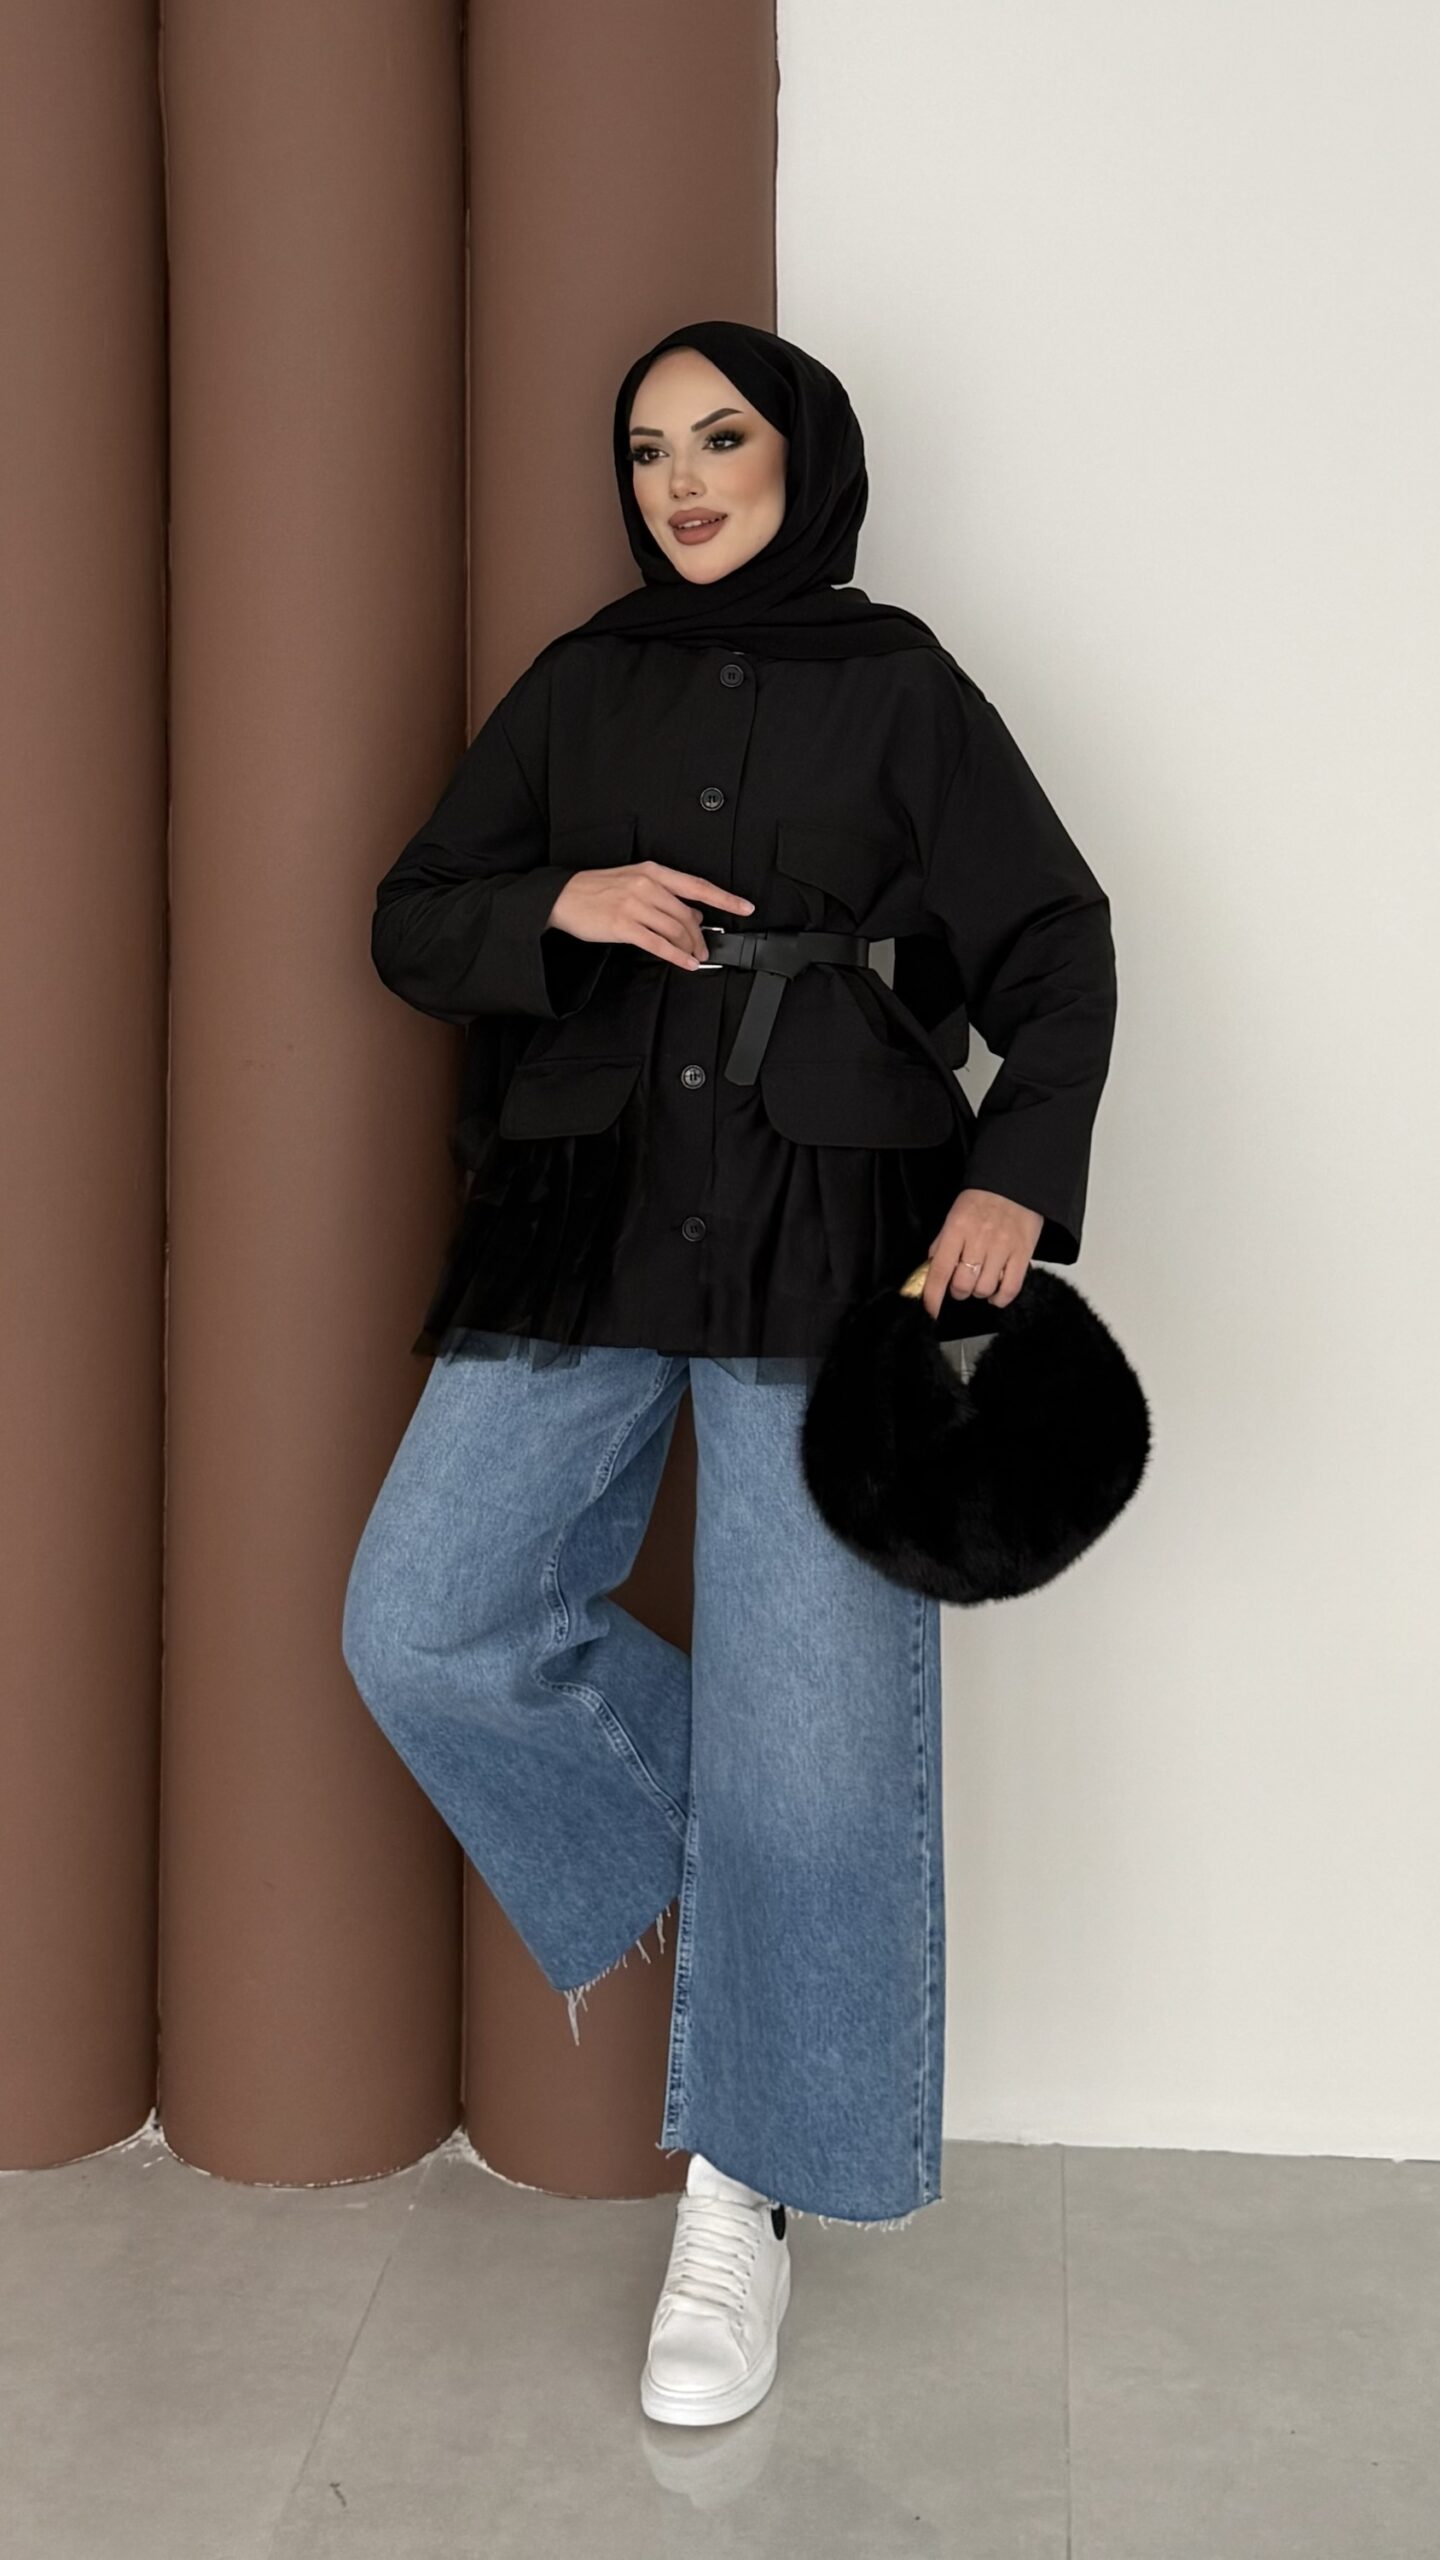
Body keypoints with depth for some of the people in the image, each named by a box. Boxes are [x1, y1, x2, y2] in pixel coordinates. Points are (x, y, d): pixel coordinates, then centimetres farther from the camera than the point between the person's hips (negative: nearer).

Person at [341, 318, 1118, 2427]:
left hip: (829, 1246, -3)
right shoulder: (578, 689, 14)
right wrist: (560, 904, -9)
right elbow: (408, 925, 13)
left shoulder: (897, 687, 7)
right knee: (419, 1629, -7)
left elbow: (1057, 948, 3)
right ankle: (683, 1847, 21)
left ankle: (741, 2201, 14)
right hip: (587, 1229, 3)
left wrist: (1017, 1177, -14)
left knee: (811, 1724, -4)